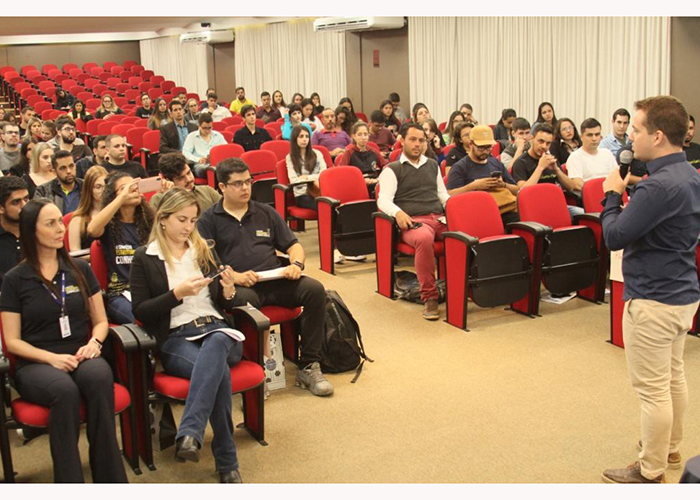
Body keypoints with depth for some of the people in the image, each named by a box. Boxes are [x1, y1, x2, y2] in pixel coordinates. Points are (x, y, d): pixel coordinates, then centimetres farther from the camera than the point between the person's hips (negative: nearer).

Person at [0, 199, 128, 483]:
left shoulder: (80, 270, 13)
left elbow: (100, 321, 16)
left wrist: (94, 342, -7)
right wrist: (52, 358, -14)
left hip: (81, 358, 2)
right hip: (36, 364, -2)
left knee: (99, 377, -36)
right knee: (65, 390, -38)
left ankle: (111, 479, -31)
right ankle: (69, 483, -28)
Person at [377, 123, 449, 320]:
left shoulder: (433, 165, 28)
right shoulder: (392, 169, 12)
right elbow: (384, 200, 1)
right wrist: (398, 212, -20)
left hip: (440, 218, 5)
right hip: (413, 221, -4)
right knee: (424, 238, -42)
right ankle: (429, 297, -32)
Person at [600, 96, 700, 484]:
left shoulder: (659, 186, -26)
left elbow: (614, 237, -22)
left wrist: (612, 194, -8)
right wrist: (630, 192, 4)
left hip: (653, 300, -10)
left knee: (653, 388, 1)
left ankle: (650, 472, 13)